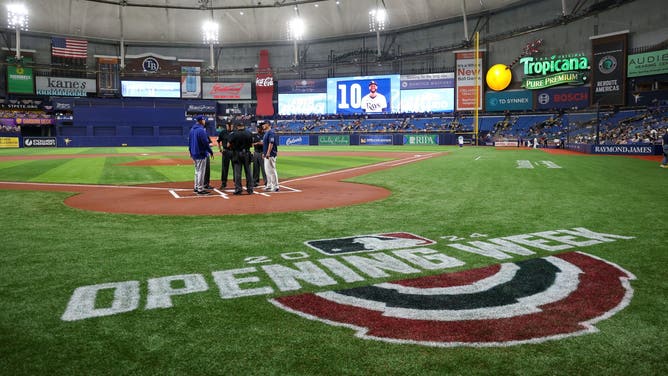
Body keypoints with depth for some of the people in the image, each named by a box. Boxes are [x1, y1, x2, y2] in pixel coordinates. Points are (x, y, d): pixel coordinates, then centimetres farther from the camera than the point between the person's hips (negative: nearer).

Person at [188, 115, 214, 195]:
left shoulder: (192, 130, 11)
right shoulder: (201, 130, -17)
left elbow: (189, 142, 17)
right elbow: (205, 143, -19)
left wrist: (191, 152, 23)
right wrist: (211, 152, -11)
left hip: (194, 154, 9)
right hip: (201, 154, -9)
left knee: (197, 171, 18)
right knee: (201, 171, -4)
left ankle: (196, 188, 23)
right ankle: (200, 189, -1)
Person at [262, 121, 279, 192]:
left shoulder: (271, 132, -14)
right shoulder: (266, 133, 18)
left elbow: (271, 143, -22)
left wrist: (268, 153, -27)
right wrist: (264, 153, 21)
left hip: (271, 155, -11)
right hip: (266, 155, 11)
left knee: (272, 170, -10)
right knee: (267, 170, 15)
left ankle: (275, 187, -7)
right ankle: (269, 186, 23)